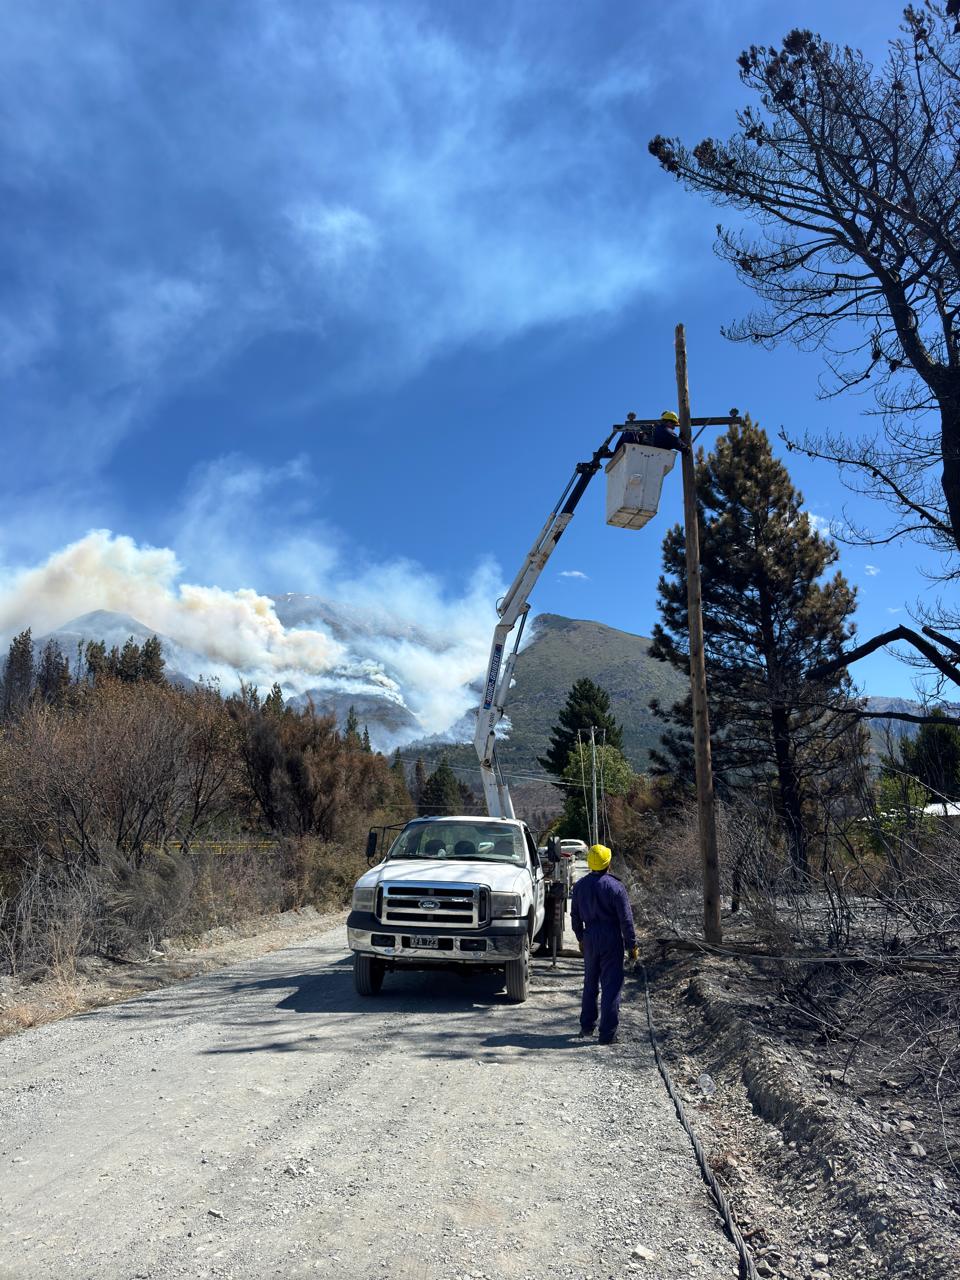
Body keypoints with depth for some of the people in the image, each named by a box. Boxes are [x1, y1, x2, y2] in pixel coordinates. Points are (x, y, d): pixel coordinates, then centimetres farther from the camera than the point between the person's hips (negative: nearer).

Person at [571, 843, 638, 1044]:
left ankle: (587, 1025, 28)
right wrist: (632, 945, -3)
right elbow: (626, 920, -11)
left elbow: (575, 915, 11)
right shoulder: (615, 887, -14)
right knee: (611, 985, 2)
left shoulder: (580, 886, 2)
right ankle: (607, 1033, 3)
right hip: (611, 939, -5)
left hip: (590, 938, 5)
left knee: (590, 983, 19)